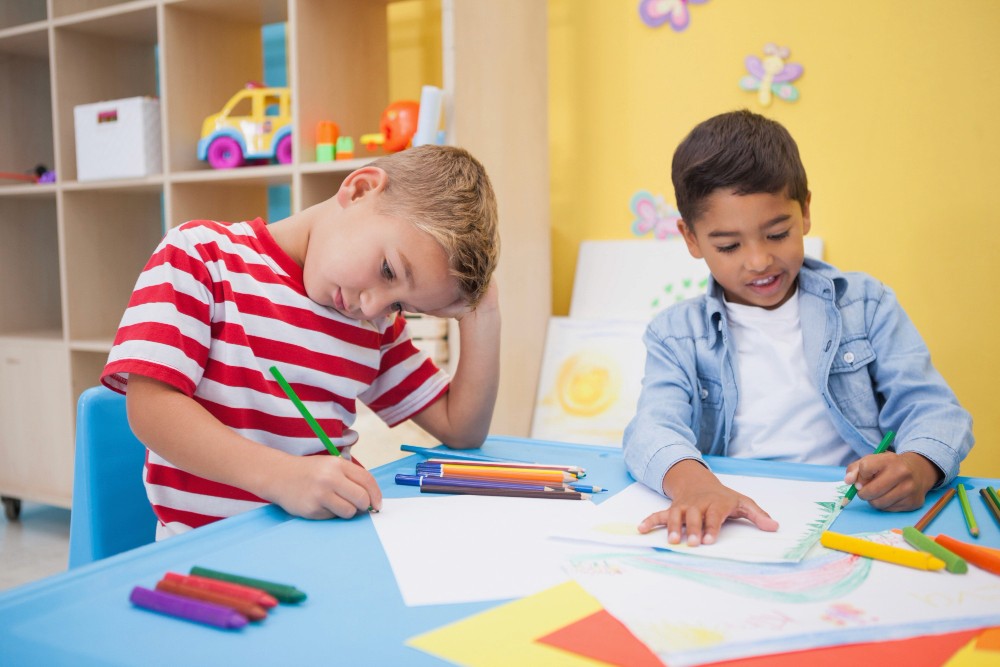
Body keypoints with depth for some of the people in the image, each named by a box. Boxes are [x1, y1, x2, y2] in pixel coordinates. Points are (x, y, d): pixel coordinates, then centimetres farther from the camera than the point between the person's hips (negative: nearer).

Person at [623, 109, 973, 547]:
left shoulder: (865, 306, 10)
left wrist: (918, 466, -20)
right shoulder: (676, 335, 7)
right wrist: (693, 483, -34)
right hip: (731, 528, 0)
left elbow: (931, 409, 4)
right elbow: (654, 425, -10)